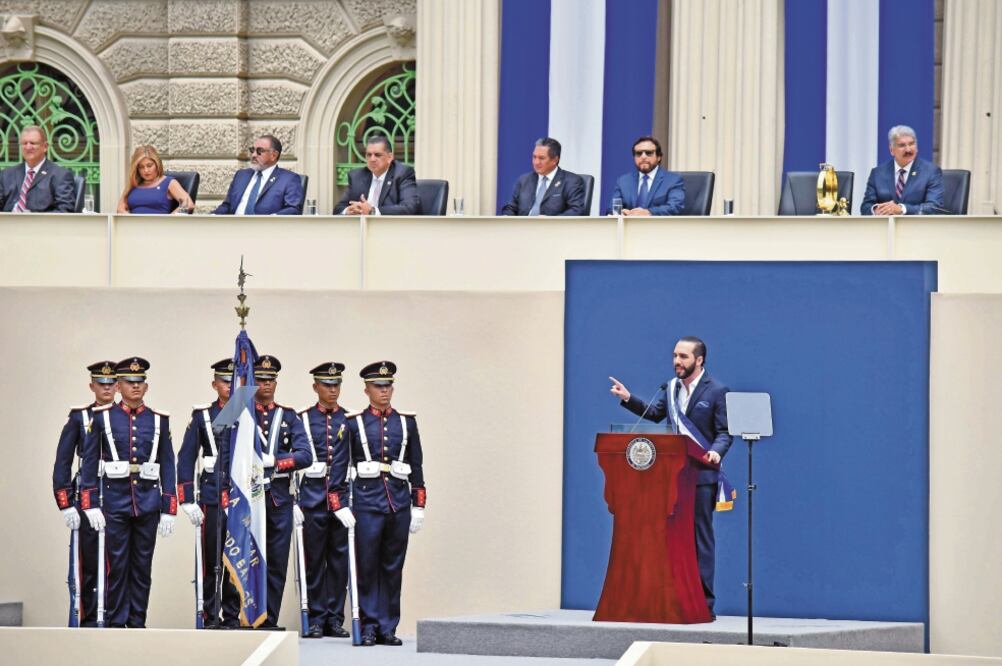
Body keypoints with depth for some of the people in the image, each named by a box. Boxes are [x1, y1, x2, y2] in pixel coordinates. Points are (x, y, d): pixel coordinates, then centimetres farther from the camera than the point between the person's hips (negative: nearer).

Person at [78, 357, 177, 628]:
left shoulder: (158, 420, 7)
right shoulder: (103, 417, 2)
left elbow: (167, 465, 7)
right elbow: (90, 462, 1)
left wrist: (169, 510, 2)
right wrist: (91, 505, -6)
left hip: (148, 502, 2)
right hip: (115, 501, -2)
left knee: (143, 565, 5)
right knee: (117, 565, -1)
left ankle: (137, 623, 10)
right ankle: (115, 623, 4)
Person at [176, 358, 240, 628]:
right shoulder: (202, 416, 7)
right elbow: (186, 459, 5)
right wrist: (188, 500, -3)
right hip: (212, 499, -1)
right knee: (211, 560, -1)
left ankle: (234, 616, 6)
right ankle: (211, 618, 4)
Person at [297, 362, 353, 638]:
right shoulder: (302, 419, 5)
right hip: (313, 498, -1)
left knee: (339, 558, 2)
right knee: (314, 560, 0)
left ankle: (335, 619, 8)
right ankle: (316, 620, 5)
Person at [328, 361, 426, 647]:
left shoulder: (407, 422, 10)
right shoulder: (354, 423, 2)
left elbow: (416, 468, 14)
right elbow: (339, 465, 1)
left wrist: (418, 506, 10)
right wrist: (340, 505, -7)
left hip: (399, 503, 3)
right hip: (367, 503, -3)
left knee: (393, 568, 5)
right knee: (367, 567, -2)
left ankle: (388, 628, 10)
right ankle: (369, 628, 3)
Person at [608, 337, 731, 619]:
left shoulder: (716, 391, -5)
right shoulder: (672, 387, 12)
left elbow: (724, 433, -8)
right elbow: (655, 414, 22)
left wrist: (716, 452, -27)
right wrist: (628, 399, 11)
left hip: (701, 475, -6)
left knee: (700, 537, -3)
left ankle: (704, 603, -1)